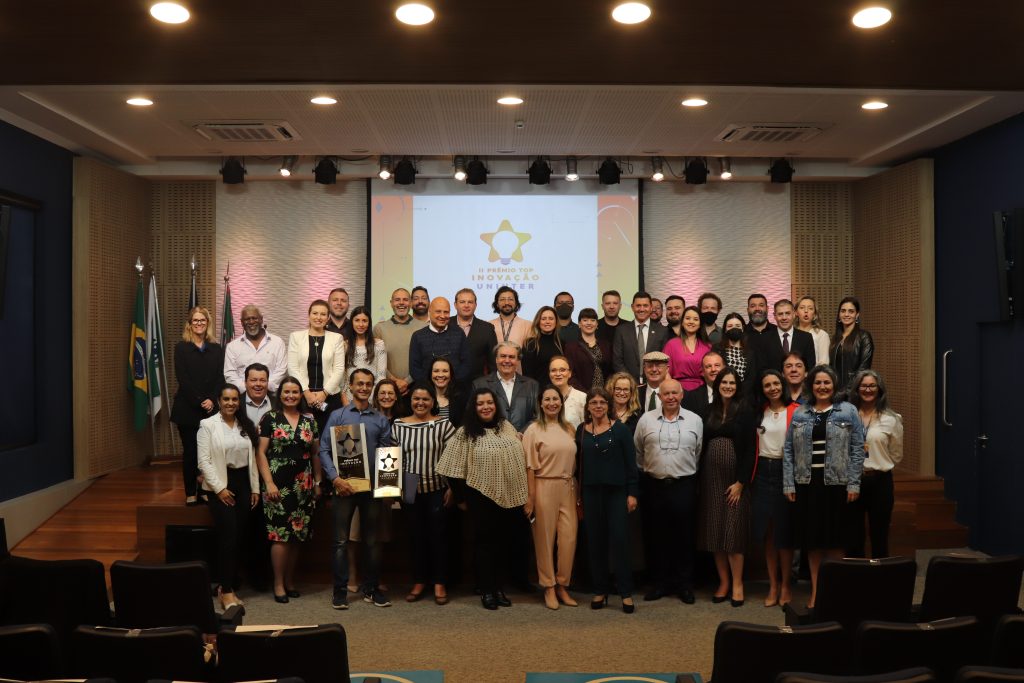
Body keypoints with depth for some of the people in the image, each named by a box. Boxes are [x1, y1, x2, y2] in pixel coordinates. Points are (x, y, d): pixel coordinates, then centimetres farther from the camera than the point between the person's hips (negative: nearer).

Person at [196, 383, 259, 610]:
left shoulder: (246, 426, 10)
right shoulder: (208, 425, -5)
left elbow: (252, 458, 12)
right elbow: (204, 461, -10)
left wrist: (255, 488, 8)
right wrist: (219, 488, -14)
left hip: (243, 483, 5)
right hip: (220, 485, -5)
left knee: (241, 536, 5)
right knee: (228, 536, -11)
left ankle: (226, 585, 17)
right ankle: (226, 591, -4)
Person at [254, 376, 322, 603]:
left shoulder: (309, 419, 9)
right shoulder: (270, 418, 0)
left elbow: (315, 453, 13)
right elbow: (260, 452, -3)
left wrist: (318, 482, 10)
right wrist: (269, 483, -10)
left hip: (303, 486, 3)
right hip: (278, 484, -3)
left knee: (297, 535, 7)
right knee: (280, 534, -6)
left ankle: (290, 581, 20)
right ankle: (278, 584, 5)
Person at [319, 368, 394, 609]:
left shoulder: (381, 420, 8)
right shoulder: (337, 416, 3)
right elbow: (324, 450, -1)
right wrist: (335, 478, -12)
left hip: (372, 486, 2)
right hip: (344, 485, -2)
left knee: (372, 540, 9)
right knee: (341, 540, 2)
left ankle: (371, 589, 20)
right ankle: (340, 591, 11)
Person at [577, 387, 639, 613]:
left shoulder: (620, 429, -3)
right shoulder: (581, 431, 6)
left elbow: (630, 462, -3)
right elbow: (578, 463, 9)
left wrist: (632, 493, -8)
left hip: (617, 491, -3)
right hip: (591, 492, 3)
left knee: (620, 540, -4)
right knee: (595, 541, 7)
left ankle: (626, 592, 5)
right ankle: (600, 590, 18)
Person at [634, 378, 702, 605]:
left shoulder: (695, 420, 3)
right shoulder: (646, 420, 2)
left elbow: (699, 454, 7)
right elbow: (637, 452, 9)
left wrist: (690, 475, 7)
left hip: (684, 486, -1)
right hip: (653, 486, 1)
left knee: (684, 536, 5)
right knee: (656, 536, 7)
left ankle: (684, 583, 16)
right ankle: (660, 582, 19)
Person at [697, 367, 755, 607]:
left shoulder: (744, 412, -4)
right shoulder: (710, 411, 8)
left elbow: (749, 450, -7)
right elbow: (703, 446, 7)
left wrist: (740, 482, -13)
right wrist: (700, 479, 1)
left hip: (734, 478, -4)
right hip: (711, 478, 4)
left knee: (733, 531, -2)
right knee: (715, 531, 6)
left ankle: (737, 584, 7)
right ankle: (723, 582, 16)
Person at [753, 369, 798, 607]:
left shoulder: (796, 410, -4)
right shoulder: (759, 412, 9)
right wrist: (751, 474, 5)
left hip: (786, 471, -3)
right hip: (763, 472, 4)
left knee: (784, 531, 3)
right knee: (767, 532, 8)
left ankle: (785, 586, 17)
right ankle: (773, 585, 18)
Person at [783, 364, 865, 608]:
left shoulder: (848, 412, 2)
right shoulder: (799, 414, 8)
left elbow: (857, 448, -1)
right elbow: (788, 450, 6)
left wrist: (853, 484, -8)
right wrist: (788, 484, -1)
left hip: (836, 483, -2)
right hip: (807, 483, 2)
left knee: (834, 539, 4)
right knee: (812, 539, 7)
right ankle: (815, 591, 17)